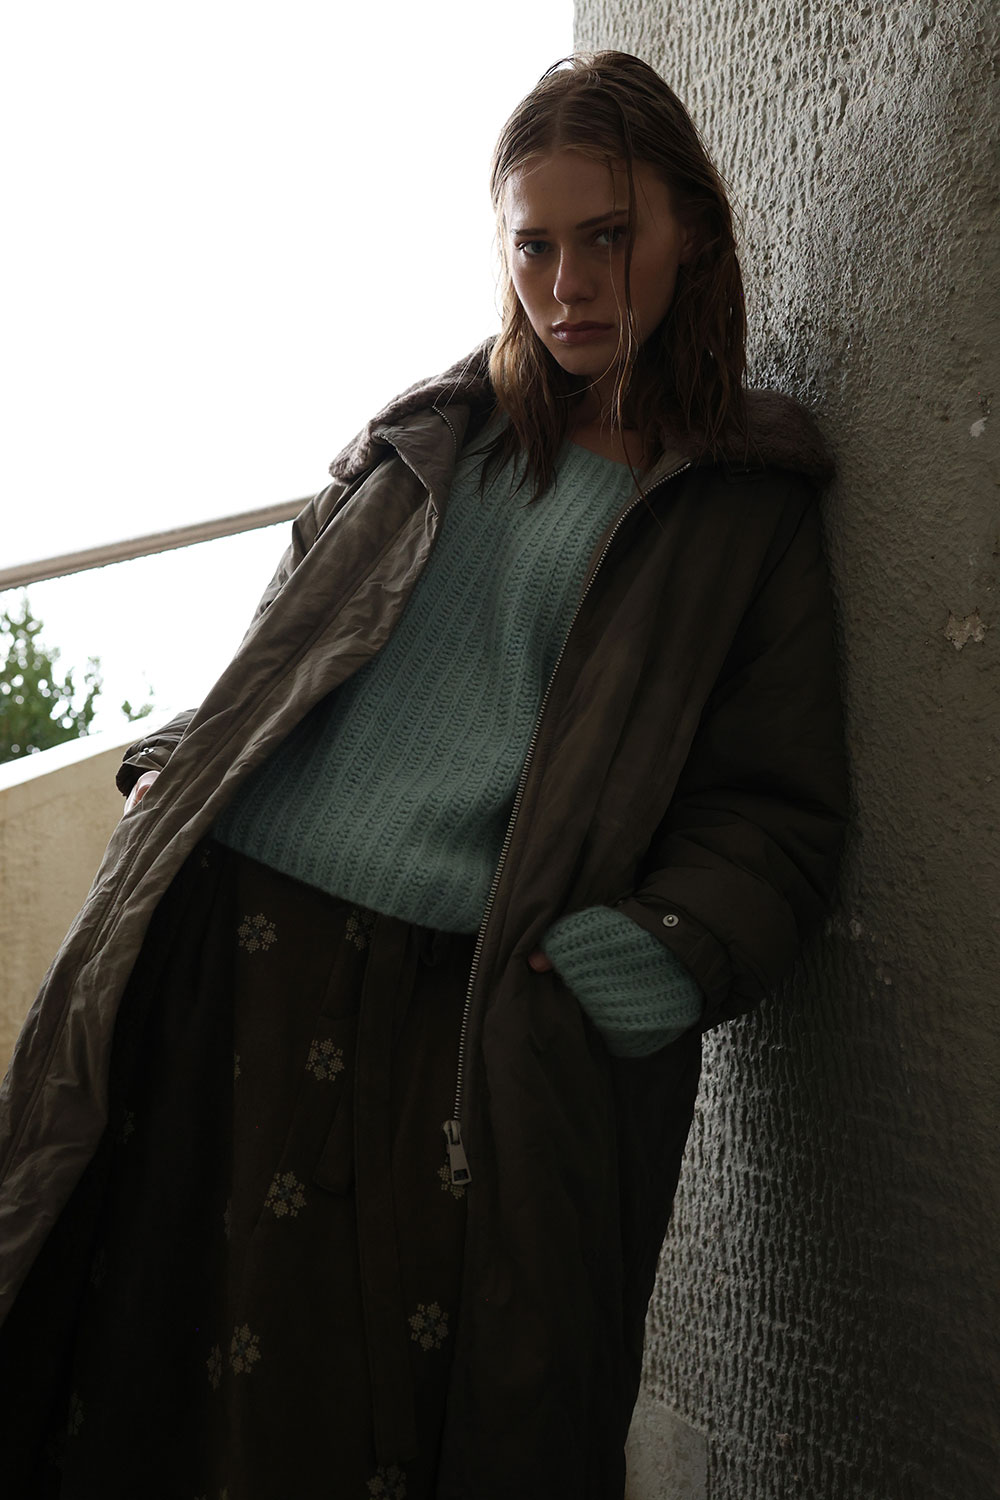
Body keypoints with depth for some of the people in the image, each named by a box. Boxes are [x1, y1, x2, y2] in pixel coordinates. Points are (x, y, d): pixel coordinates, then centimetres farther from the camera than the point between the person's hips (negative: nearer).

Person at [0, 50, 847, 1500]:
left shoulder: (744, 505, 8)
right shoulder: (428, 433, 18)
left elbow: (777, 810, 3)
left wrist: (682, 944, -14)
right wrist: (173, 774, 9)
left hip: (476, 1012, -3)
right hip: (227, 949, 3)